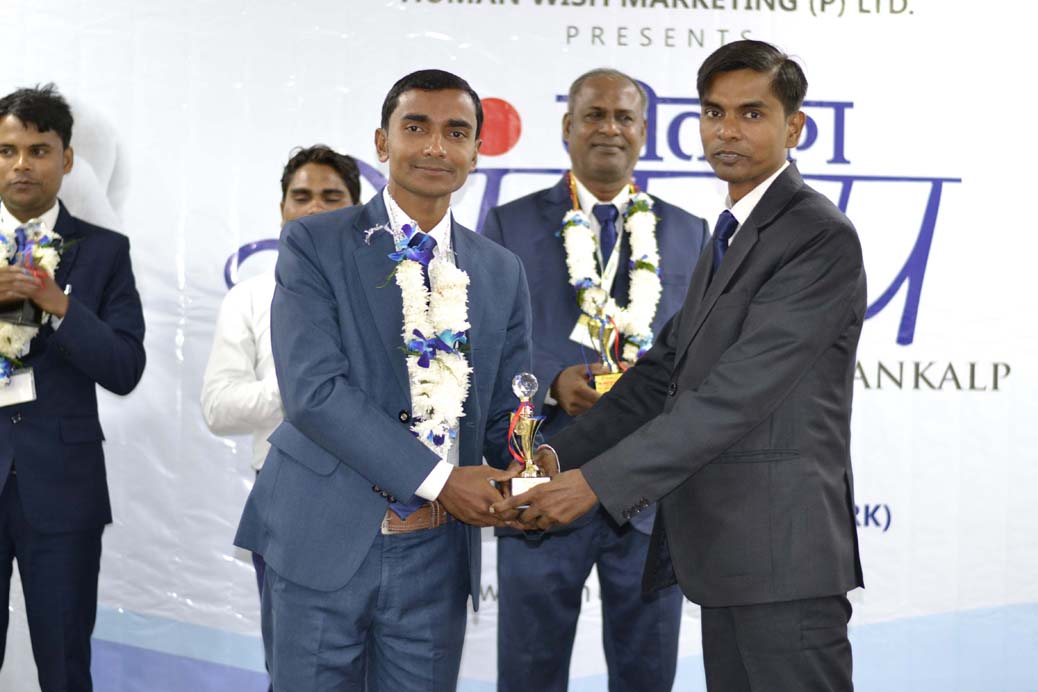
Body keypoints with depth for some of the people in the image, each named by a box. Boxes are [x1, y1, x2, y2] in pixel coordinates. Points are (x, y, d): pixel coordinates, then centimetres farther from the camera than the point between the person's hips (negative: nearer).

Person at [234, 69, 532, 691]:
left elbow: (505, 411, 9)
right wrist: (438, 479, -18)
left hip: (437, 555, 4)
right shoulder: (314, 243, -4)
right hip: (323, 544, -3)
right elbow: (312, 390, -14)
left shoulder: (502, 272, 9)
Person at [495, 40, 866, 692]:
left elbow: (738, 390, -20)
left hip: (783, 552, -8)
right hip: (725, 550, 9)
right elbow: (664, 373, 13)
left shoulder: (821, 235, -12)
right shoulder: (730, 235, 18)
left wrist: (596, 481, -21)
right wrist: (561, 456, 0)